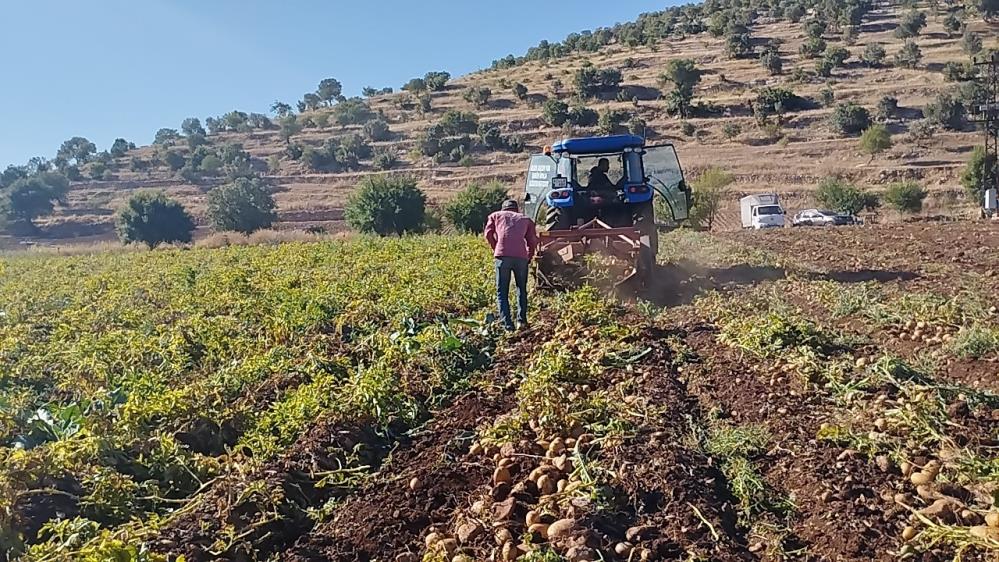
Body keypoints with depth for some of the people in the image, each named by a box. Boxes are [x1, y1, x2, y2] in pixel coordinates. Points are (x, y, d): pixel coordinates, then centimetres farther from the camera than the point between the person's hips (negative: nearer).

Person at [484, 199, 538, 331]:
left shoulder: (496, 215, 23)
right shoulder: (525, 219, 26)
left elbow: (489, 234, 8)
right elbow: (533, 241, 14)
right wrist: (529, 257, 25)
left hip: (503, 256, -1)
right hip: (521, 257, 1)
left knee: (502, 292, 6)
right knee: (521, 290, 19)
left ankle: (507, 324, -3)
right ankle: (522, 320, 10)